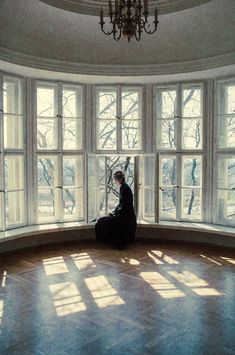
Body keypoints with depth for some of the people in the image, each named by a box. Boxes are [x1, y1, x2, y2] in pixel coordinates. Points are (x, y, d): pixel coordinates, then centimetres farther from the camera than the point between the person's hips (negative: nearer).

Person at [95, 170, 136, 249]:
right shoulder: (123, 187, 11)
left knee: (106, 222, -14)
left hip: (126, 216, -10)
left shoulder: (124, 188, -19)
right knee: (102, 221, 10)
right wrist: (113, 212, 8)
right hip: (124, 214, 10)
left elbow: (123, 207, -21)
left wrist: (113, 214, -12)